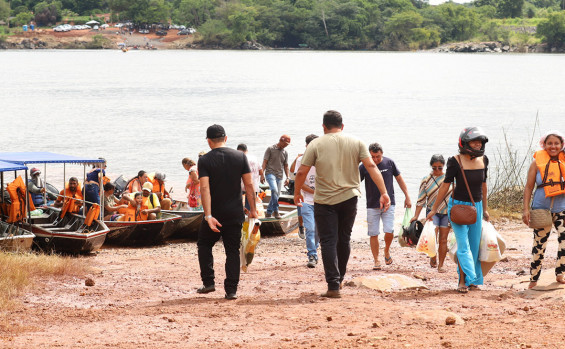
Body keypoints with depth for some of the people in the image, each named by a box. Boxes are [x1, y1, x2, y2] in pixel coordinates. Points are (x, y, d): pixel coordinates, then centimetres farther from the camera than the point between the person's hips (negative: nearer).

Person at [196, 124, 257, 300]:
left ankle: (208, 282, 12)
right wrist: (252, 209, 6)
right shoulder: (240, 157, 0)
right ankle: (231, 290, 2)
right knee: (232, 250, 6)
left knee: (204, 245, 18)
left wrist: (208, 216, -19)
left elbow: (205, 188, -16)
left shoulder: (205, 160, -7)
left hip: (215, 213, -2)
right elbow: (249, 184, -1)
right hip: (235, 213, 2)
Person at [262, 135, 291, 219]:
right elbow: (265, 162, -1)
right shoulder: (270, 149, 1)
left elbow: (286, 166, 18)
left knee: (277, 195, 3)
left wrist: (288, 177, 7)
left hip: (279, 176, 6)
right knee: (274, 190, -26)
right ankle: (275, 211, -21)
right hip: (270, 173, -6)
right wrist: (262, 174, -9)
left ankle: (269, 212, 16)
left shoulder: (285, 153, 14)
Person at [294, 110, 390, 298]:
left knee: (328, 242, -2)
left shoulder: (316, 144, -2)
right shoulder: (356, 143, 4)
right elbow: (371, 166, -4)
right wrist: (383, 193, -5)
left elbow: (302, 172, -5)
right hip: (349, 198, 3)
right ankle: (339, 279, 29)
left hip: (324, 201, -3)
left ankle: (333, 285, -10)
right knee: (344, 240, 17)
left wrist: (297, 192, 11)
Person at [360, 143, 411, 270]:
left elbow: (399, 179, 10)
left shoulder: (389, 163, 0)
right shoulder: (364, 166, -4)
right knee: (373, 234, -1)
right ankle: (376, 261, 9)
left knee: (389, 231, -10)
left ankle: (387, 251, 19)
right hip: (372, 206, 0)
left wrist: (407, 196, 9)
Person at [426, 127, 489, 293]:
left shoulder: (483, 160, 3)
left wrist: (485, 208, 21)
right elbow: (445, 186, -7)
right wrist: (434, 209, -3)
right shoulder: (455, 161, -13)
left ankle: (472, 280, 16)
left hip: (476, 206, 5)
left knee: (474, 245, 7)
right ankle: (463, 281, -11)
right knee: (463, 245, -11)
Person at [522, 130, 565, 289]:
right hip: (541, 209, -1)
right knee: (539, 244, 4)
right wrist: (526, 209, -4)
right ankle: (533, 279, 16)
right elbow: (529, 187, 2)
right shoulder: (538, 161, 0)